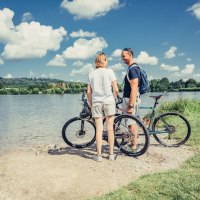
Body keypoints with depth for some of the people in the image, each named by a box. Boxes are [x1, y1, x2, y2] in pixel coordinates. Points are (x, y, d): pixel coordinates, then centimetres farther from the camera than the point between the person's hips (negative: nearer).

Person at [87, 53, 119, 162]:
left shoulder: (91, 74, 7)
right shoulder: (109, 71, -1)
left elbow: (88, 92, 4)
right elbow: (116, 89, -6)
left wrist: (90, 104, 14)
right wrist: (114, 99, 10)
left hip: (96, 103, 2)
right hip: (108, 101, -2)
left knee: (99, 129, 4)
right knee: (110, 129, 6)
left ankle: (99, 155, 7)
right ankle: (111, 154, 13)